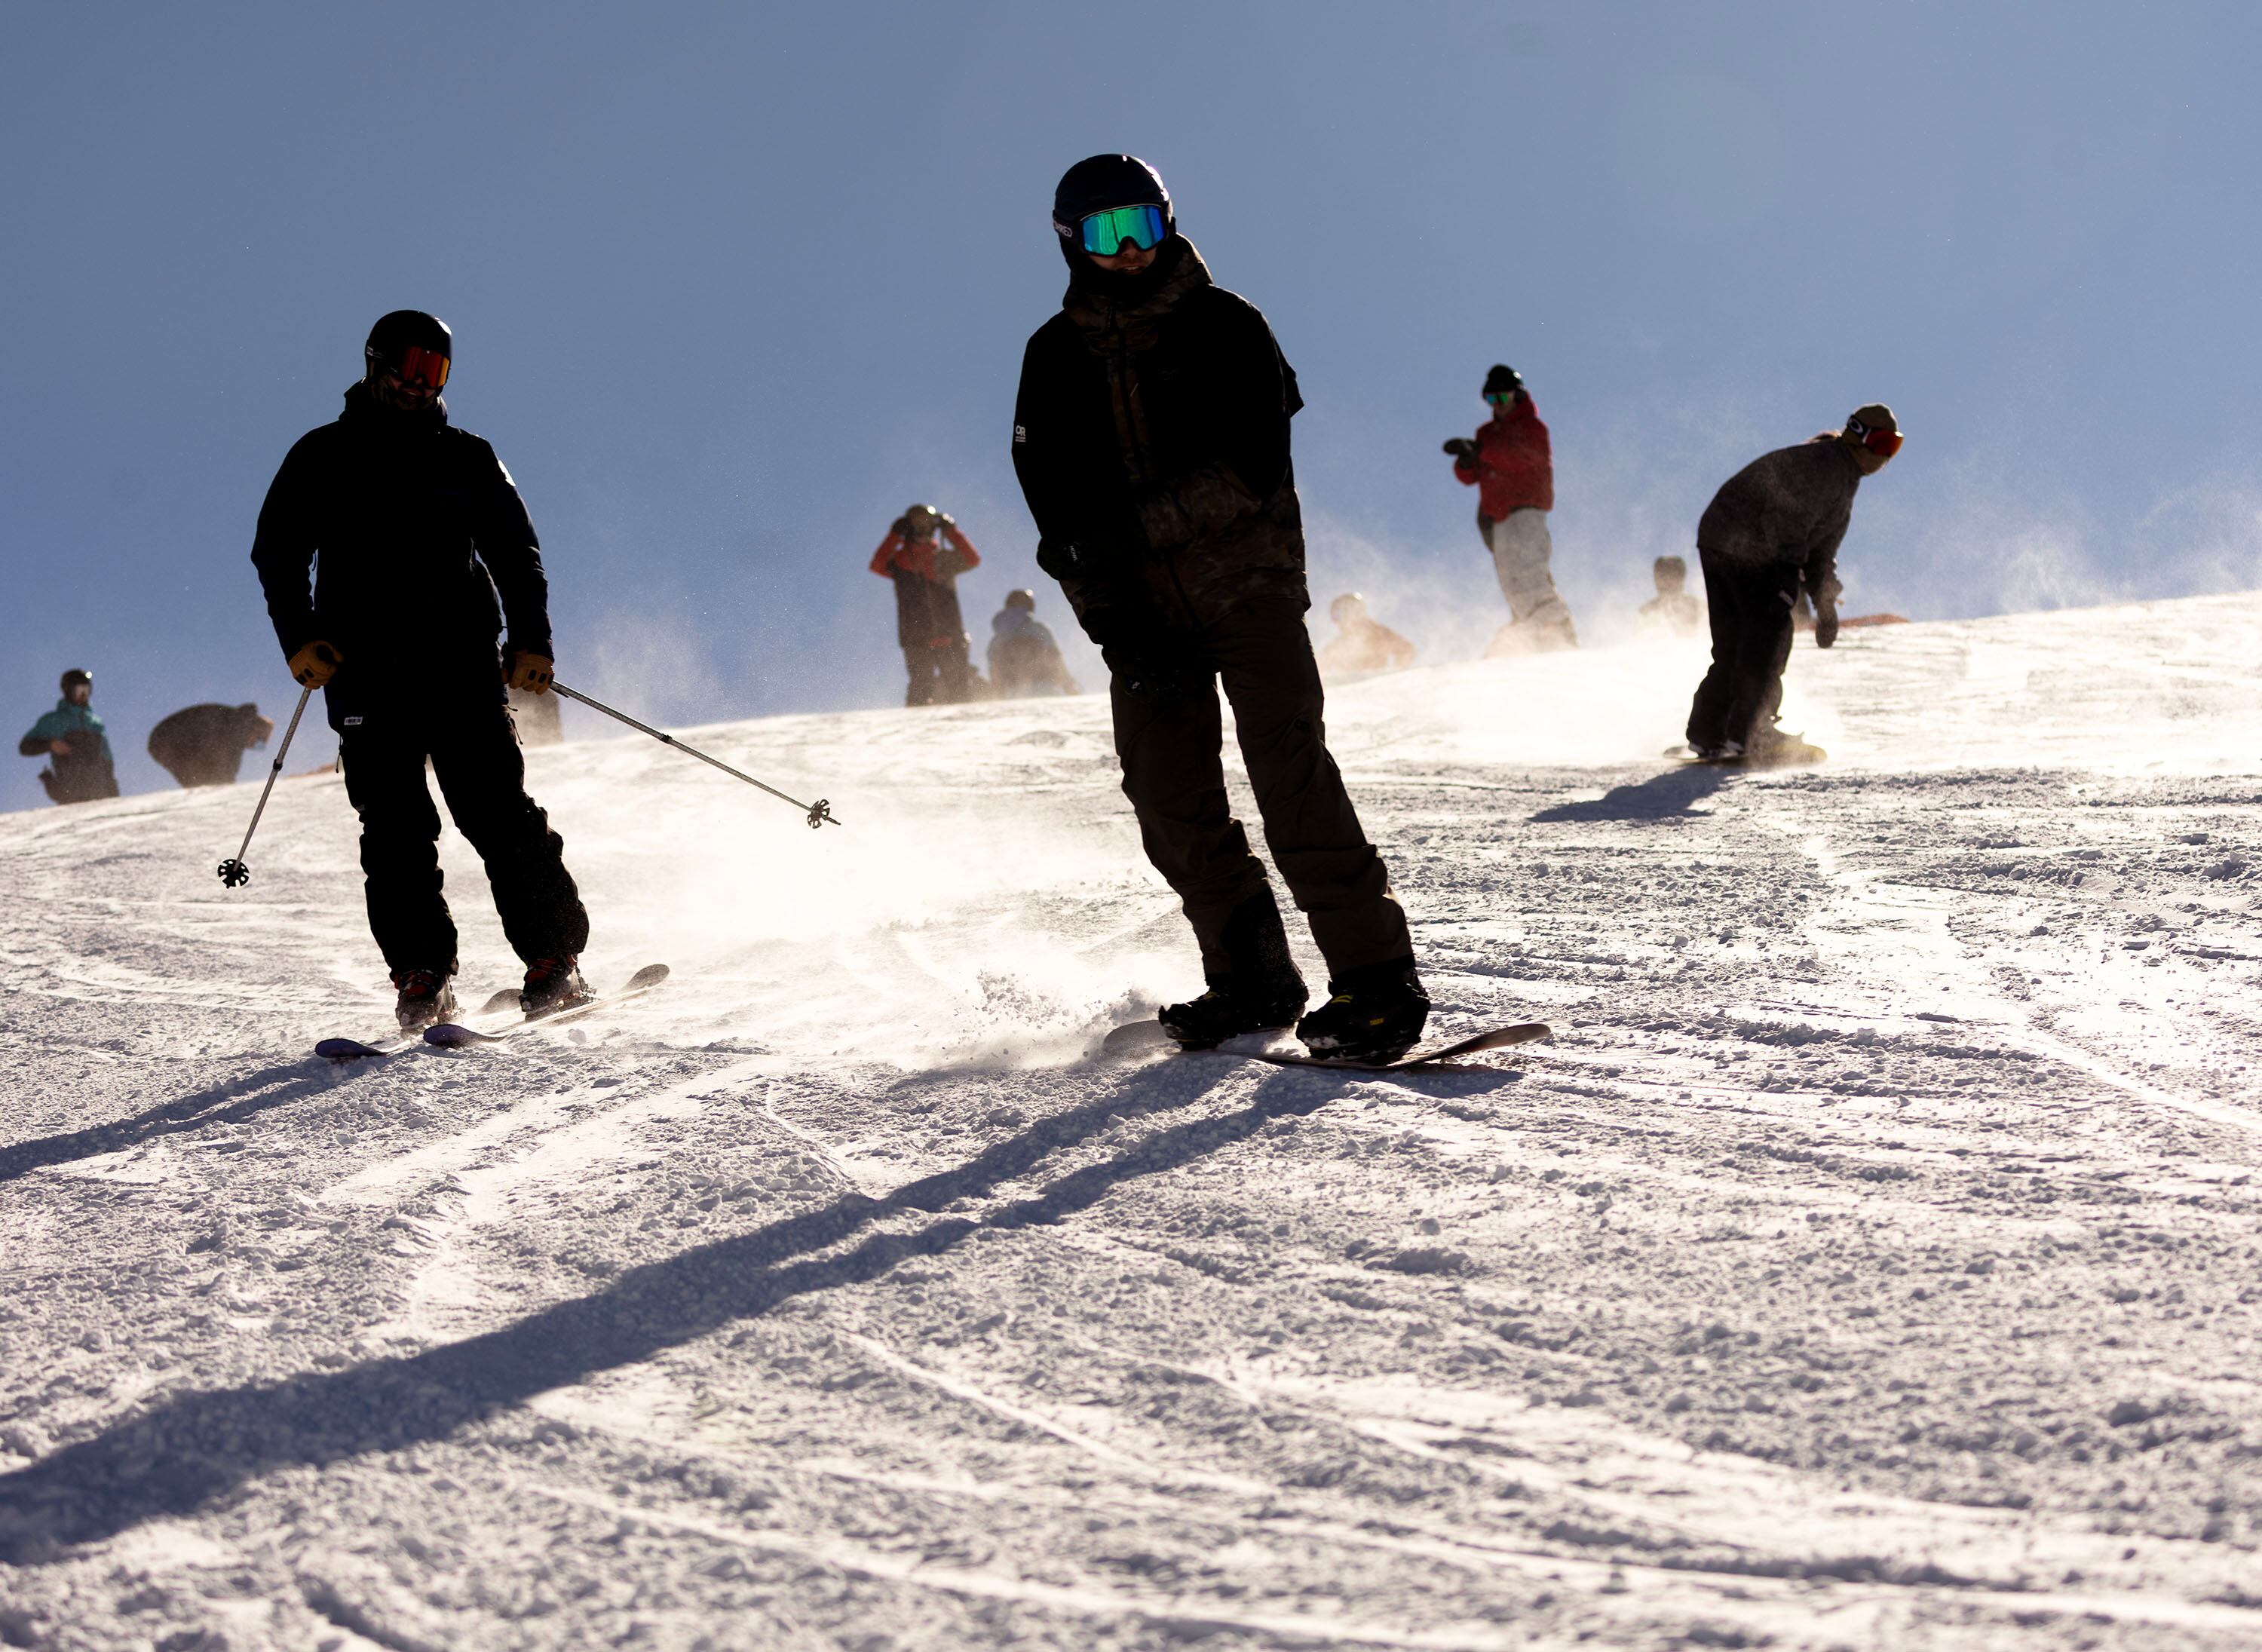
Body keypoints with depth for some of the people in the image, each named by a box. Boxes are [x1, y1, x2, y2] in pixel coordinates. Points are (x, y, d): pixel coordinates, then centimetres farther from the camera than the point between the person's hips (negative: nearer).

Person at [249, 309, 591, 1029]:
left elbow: (515, 551, 16)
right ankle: (422, 976, -9)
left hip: (462, 659, 0)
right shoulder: (324, 457, 12)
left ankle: (553, 961, -7)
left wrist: (530, 640, 0)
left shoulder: (465, 458, 15)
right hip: (364, 667, 0)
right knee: (395, 828, -9)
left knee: (498, 812, -8)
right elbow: (277, 550, 9)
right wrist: (299, 639, -6)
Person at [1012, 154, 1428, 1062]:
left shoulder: (1223, 326, 0)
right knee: (1169, 797, -1)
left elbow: (1256, 462, -12)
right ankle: (1252, 978, 13)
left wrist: (1139, 522, -21)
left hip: (1248, 585, -4)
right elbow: (1057, 506, 2)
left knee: (1288, 765, -16)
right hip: (1142, 610, 4)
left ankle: (1375, 978, -19)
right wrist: (1114, 621, -11)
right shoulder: (1057, 358, 8)